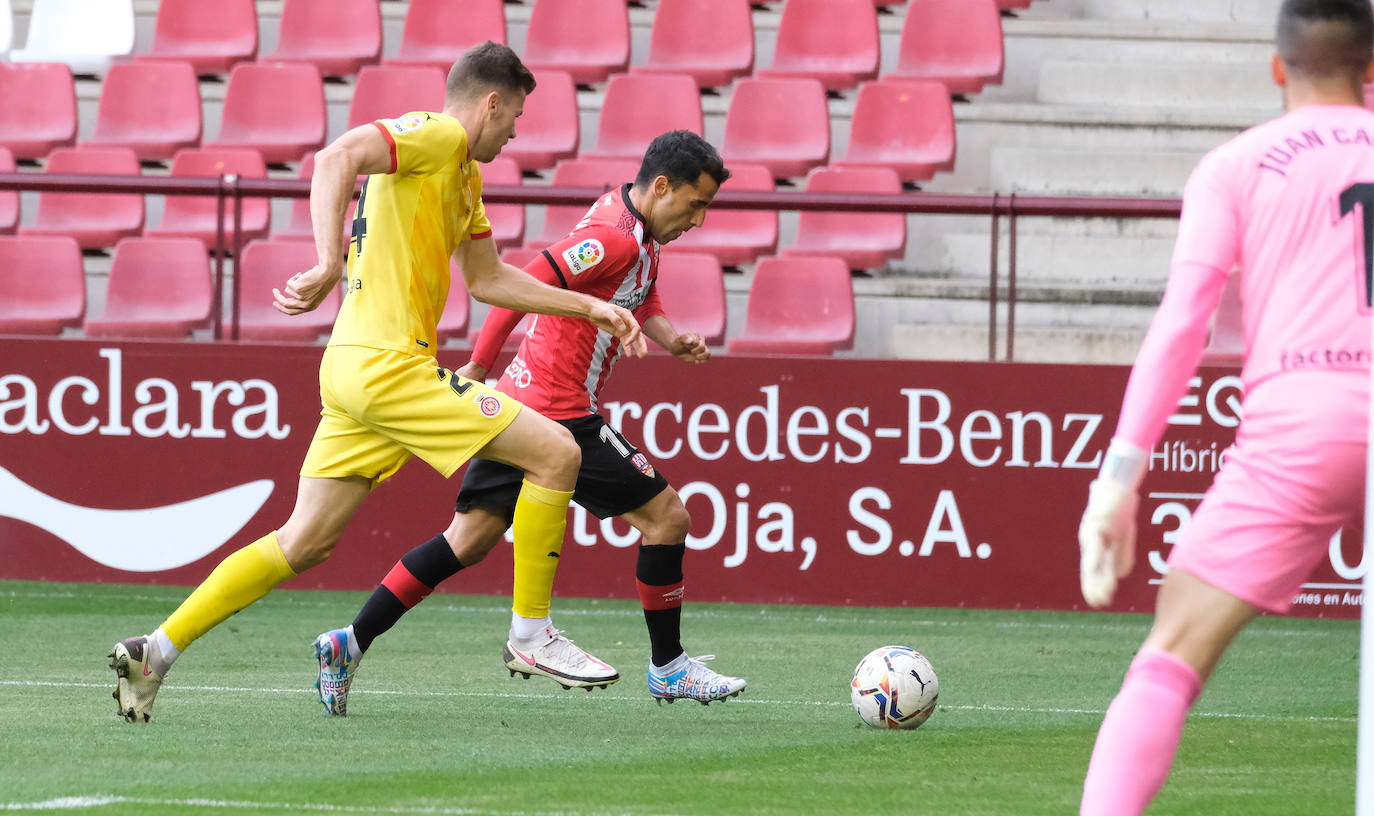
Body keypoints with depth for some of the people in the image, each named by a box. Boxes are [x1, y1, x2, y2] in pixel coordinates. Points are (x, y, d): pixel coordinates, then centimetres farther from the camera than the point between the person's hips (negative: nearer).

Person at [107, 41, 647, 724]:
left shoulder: (464, 172, 23)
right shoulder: (435, 135, -8)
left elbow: (488, 278, 31)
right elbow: (337, 159, -24)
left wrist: (587, 307, 26)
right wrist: (329, 262, -34)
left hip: (356, 368, 10)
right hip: (388, 362, -10)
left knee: (304, 541, 10)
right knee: (556, 454, -8)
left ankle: (157, 648, 7)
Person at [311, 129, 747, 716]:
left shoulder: (637, 233, 12)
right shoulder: (616, 239, -20)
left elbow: (639, 302, 27)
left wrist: (670, 338, 6)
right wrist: (479, 368, -19)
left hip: (519, 404, 10)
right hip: (560, 411, -10)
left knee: (468, 540, 8)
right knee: (666, 516, 0)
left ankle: (351, 643, 2)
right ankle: (668, 667, 11)